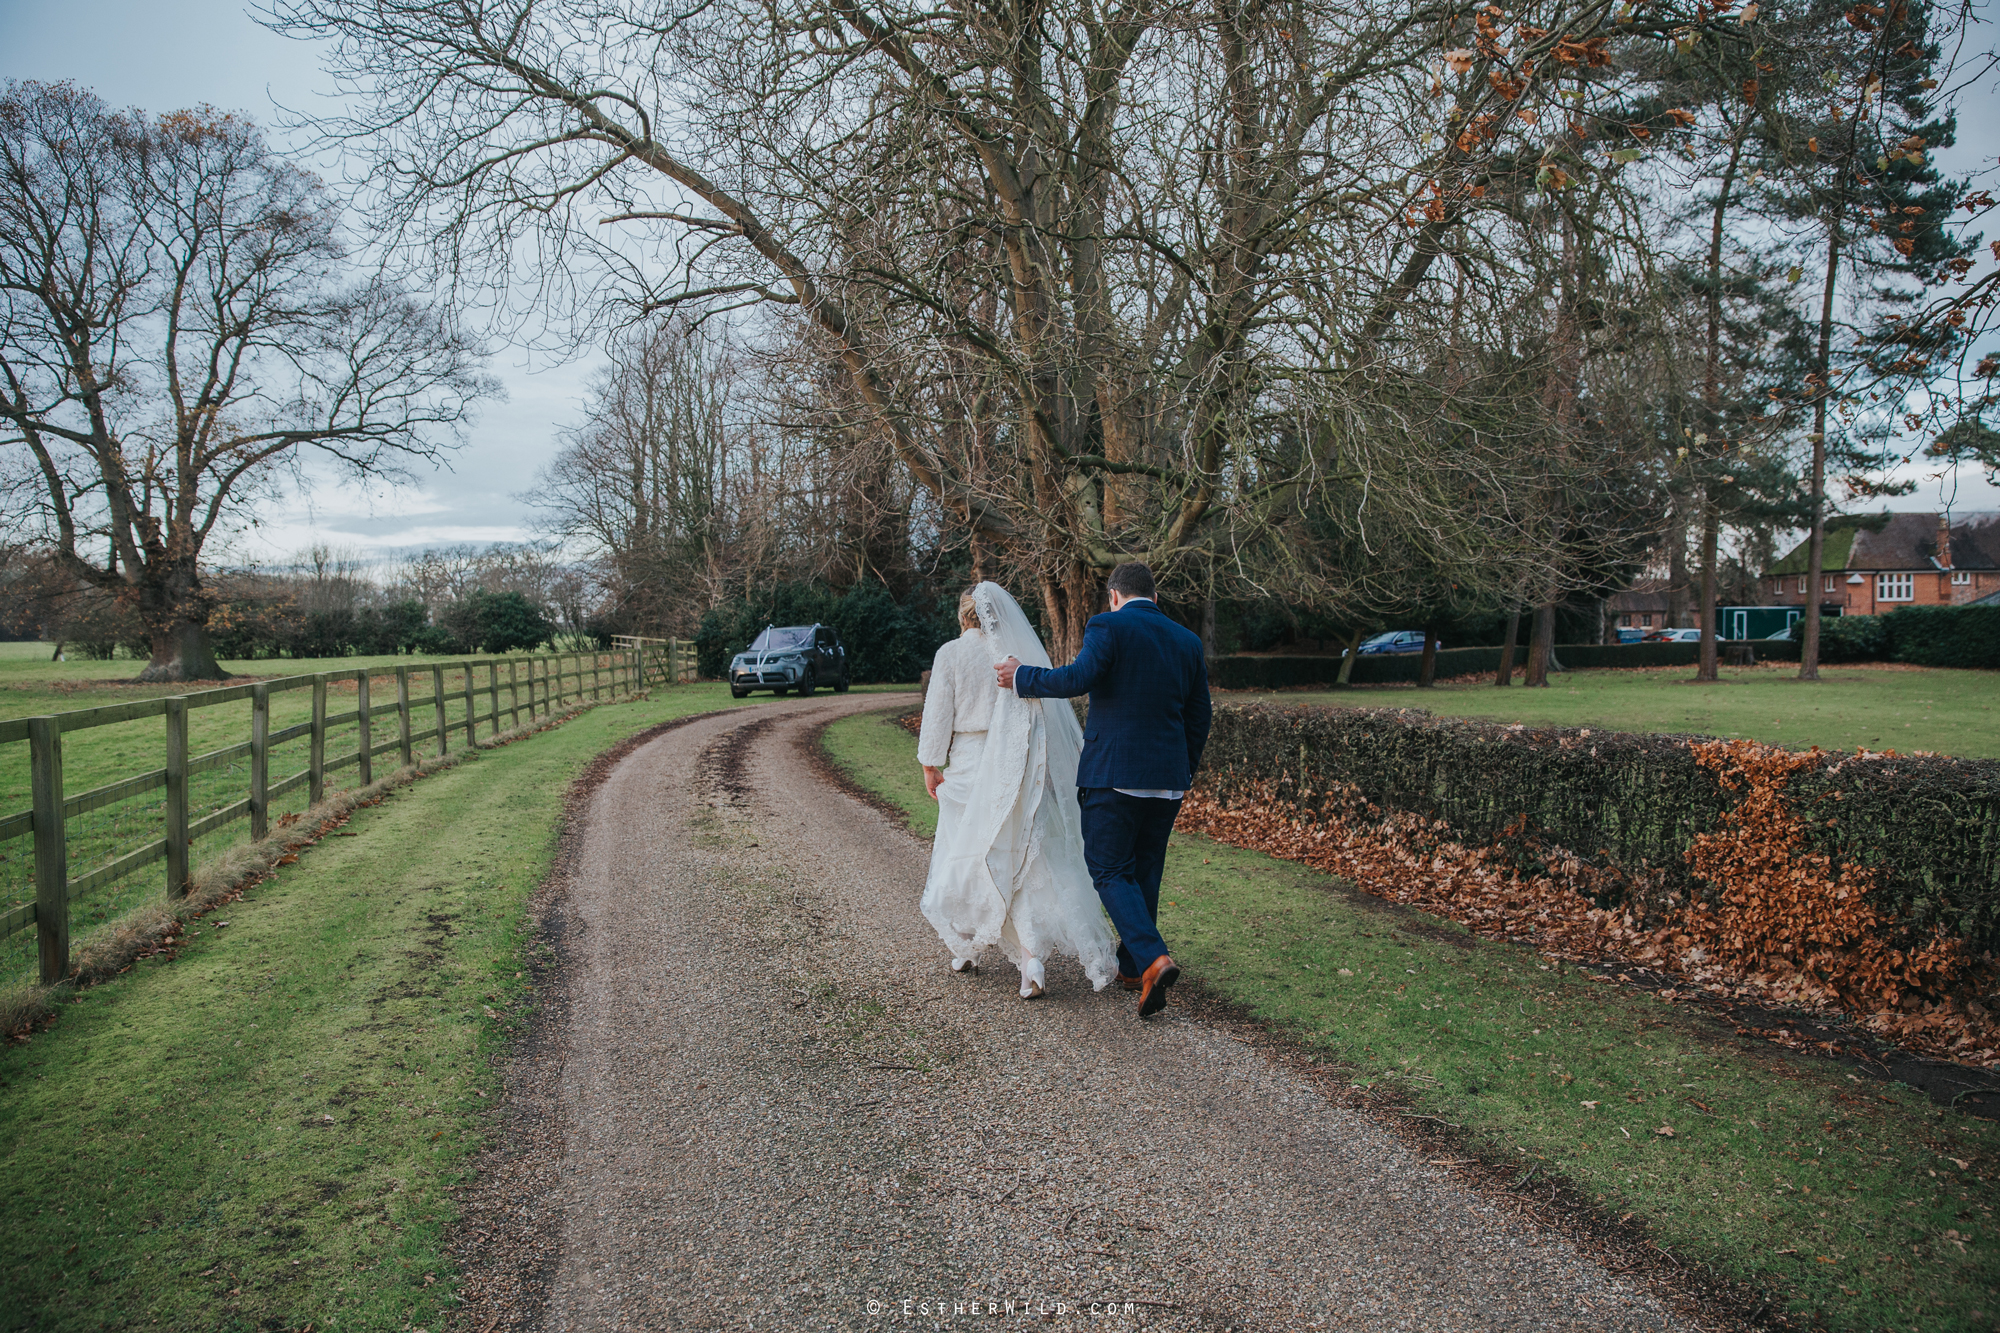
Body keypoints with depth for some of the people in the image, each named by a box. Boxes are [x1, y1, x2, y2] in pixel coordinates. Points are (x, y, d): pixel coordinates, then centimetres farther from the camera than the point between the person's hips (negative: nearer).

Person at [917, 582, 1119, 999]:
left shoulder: (950, 654, -5)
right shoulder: (1025, 652, 0)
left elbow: (938, 715, -4)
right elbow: (1055, 713, 1)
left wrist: (930, 765, 7)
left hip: (969, 769, -2)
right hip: (1020, 772, 2)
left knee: (962, 856, 16)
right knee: (1025, 861, 6)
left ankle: (966, 948, 29)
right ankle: (1031, 956, -8)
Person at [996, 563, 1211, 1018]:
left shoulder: (1107, 626, -6)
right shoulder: (1187, 641, 11)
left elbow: (1078, 678, -23)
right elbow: (1200, 715, 14)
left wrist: (1021, 677, -9)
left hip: (1113, 775, -6)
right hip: (1168, 778, 6)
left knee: (1110, 872, 2)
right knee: (1144, 870, 17)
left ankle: (1152, 959, -15)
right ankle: (1130, 966, 27)